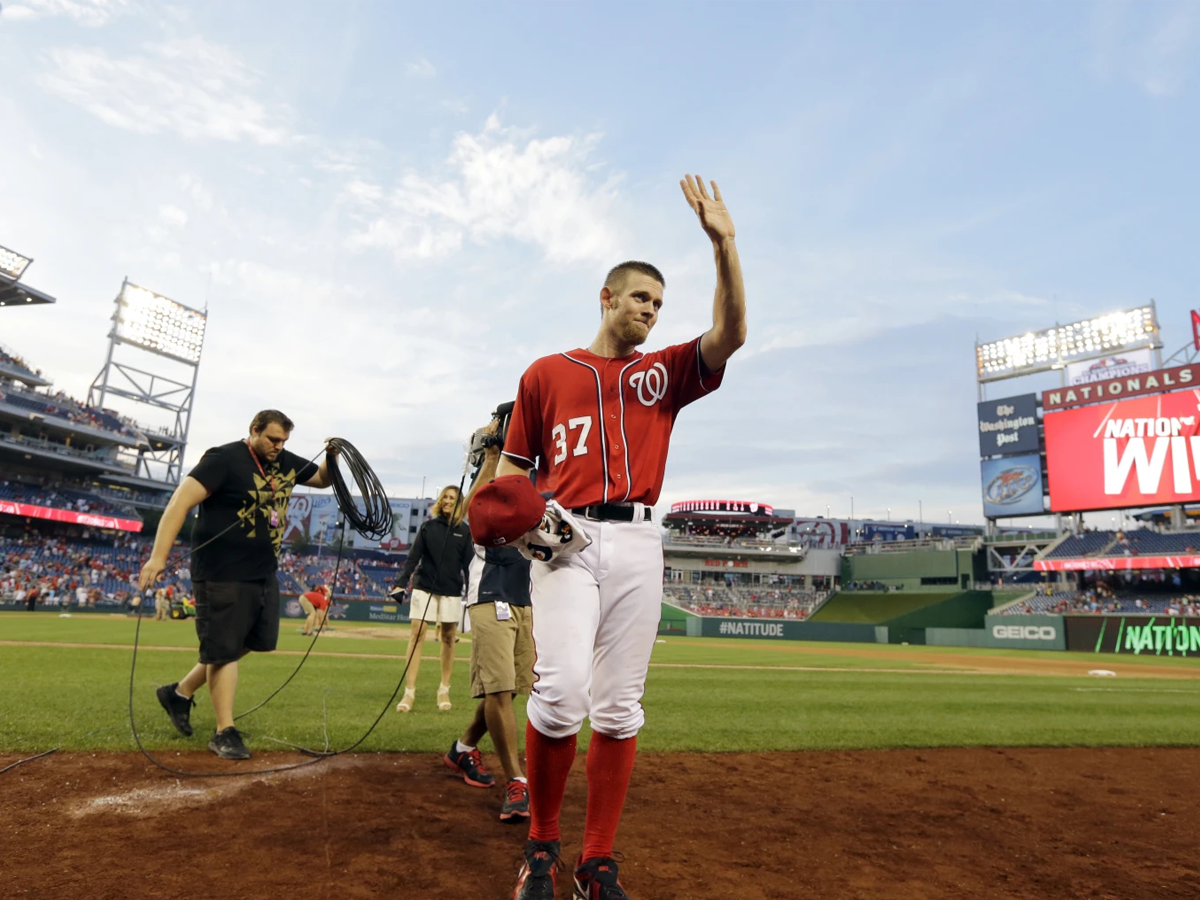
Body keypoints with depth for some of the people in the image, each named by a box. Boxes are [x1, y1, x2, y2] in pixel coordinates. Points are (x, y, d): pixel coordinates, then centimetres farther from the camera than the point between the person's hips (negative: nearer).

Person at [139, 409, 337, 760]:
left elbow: (323, 479, 21)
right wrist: (159, 556, -29)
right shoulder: (224, 459, -15)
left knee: (247, 643, 16)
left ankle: (180, 692, 34)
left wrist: (332, 456, -1)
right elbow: (181, 501, -22)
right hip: (223, 575, -8)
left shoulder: (286, 462, 7)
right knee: (224, 649, 1)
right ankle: (224, 732, 12)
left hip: (264, 574, 8)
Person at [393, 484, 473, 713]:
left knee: (448, 638, 6)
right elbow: (413, 557, 1)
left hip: (451, 591, 0)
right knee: (416, 634, -5)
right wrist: (401, 583, -9)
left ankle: (444, 690, 17)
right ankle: (409, 692, -2)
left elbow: (468, 564, 2)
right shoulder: (428, 526, 4)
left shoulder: (464, 531, 3)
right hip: (424, 587, 0)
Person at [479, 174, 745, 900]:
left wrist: (725, 242, -5)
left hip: (637, 543, 3)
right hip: (565, 539, -2)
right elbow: (514, 466, 13)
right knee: (562, 688, -17)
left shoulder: (664, 373, 18)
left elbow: (730, 335, 2)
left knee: (620, 705, 2)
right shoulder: (546, 373, 14)